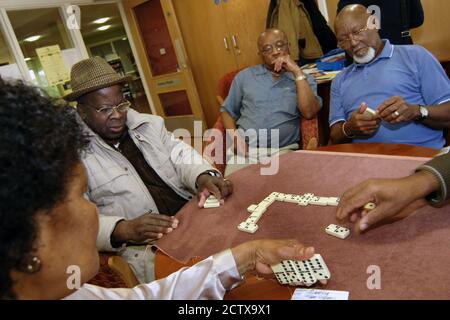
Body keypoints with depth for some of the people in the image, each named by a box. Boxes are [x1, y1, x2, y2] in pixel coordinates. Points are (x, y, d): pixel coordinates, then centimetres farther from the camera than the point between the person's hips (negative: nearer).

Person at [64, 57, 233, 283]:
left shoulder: (149, 124, 13)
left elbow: (181, 156, 6)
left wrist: (204, 177, -17)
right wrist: (124, 229, -29)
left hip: (195, 215, 6)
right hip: (143, 249, -6)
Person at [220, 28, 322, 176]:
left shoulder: (304, 79, 11)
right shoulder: (244, 76, 14)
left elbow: (309, 112, -7)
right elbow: (227, 111, 18)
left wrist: (297, 72, -8)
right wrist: (235, 136, -2)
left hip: (282, 150, 0)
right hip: (244, 147, 1)